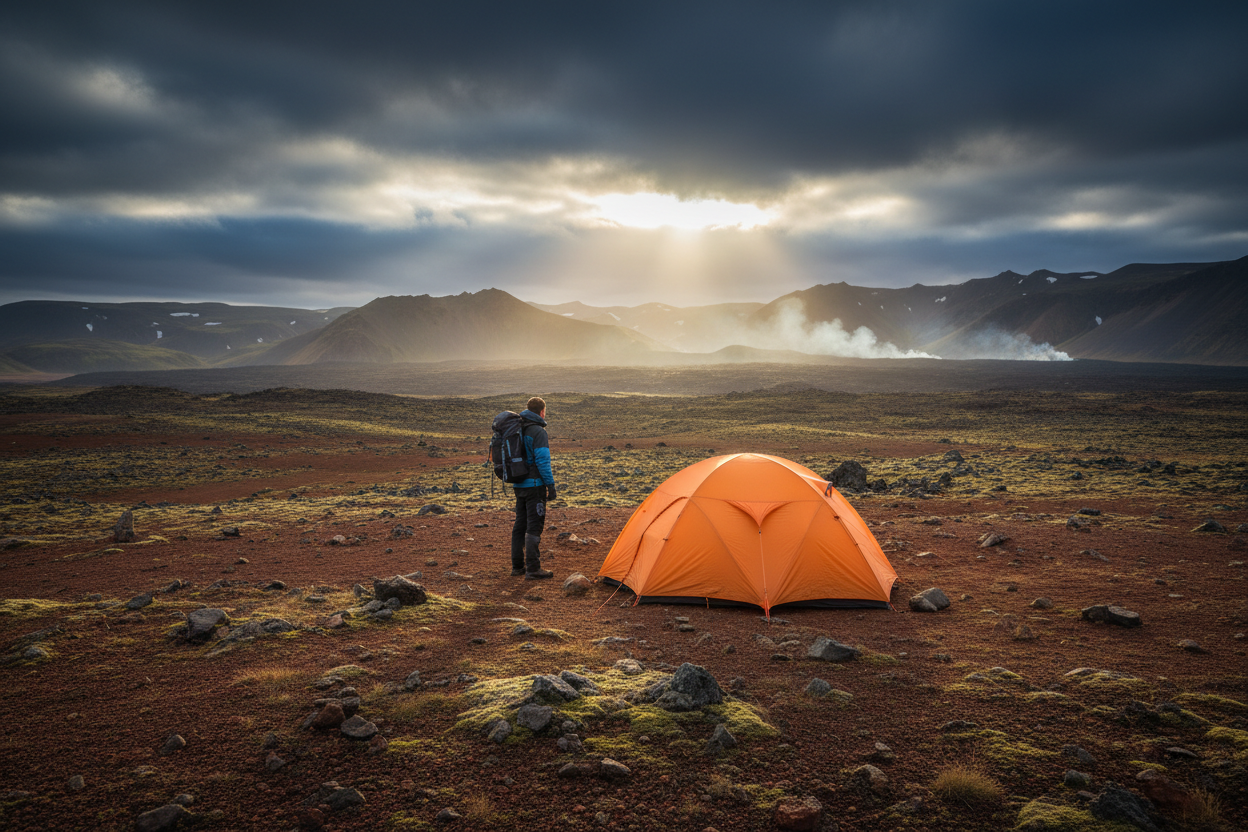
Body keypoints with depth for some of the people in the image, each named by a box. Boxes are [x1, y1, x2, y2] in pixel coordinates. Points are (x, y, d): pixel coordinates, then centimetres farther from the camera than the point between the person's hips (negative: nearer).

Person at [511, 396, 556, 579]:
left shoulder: (518, 429, 12)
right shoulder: (538, 432, -14)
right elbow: (542, 460, -19)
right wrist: (551, 484, -15)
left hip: (519, 485, 9)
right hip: (535, 485, -9)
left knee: (520, 525, 14)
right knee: (534, 527, -6)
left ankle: (517, 566, 21)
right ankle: (533, 569, -5)